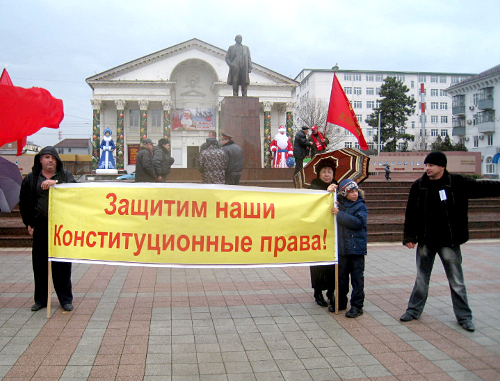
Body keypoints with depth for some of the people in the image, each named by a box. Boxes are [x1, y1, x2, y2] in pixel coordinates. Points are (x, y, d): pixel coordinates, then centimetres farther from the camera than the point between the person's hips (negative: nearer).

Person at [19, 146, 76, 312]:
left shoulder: (65, 175, 7)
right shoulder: (31, 178, 10)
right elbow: (24, 203, 14)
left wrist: (56, 183, -27)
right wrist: (28, 223, 8)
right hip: (40, 226, 2)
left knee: (63, 263, 2)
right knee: (39, 262, 6)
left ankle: (65, 299, 13)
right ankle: (40, 299, 19)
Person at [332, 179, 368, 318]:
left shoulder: (361, 206, -3)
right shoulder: (339, 204, 8)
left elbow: (358, 222, -18)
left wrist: (339, 214, -19)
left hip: (356, 247, -4)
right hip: (341, 247, 4)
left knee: (357, 277, 1)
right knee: (341, 276, 14)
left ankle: (357, 305, 8)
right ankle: (340, 302, 27)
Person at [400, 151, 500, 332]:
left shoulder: (458, 183, -7)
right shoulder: (418, 186, -2)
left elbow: (482, 187, 0)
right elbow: (410, 214, 1)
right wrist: (408, 237, -2)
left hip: (449, 242, -1)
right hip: (425, 242, 2)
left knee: (457, 282, 7)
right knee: (421, 279, 13)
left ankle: (464, 317, 22)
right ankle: (414, 310, 28)